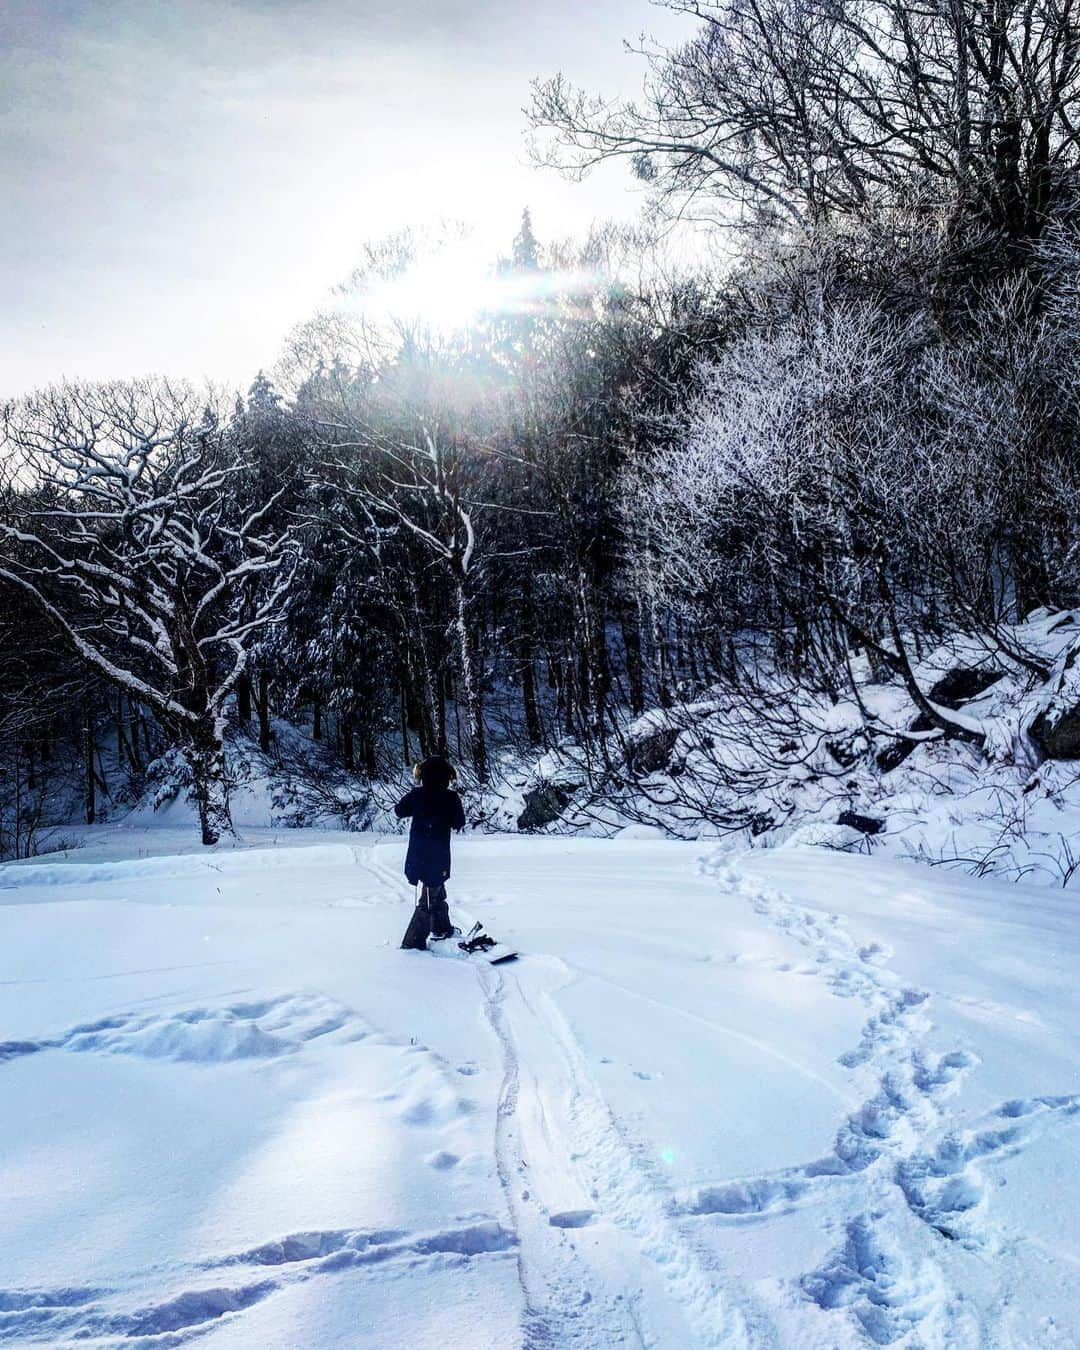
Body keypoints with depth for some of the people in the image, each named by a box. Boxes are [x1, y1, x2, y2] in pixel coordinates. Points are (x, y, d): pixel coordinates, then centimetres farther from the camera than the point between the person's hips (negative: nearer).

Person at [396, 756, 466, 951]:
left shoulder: (416, 795, -7)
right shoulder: (450, 798, -17)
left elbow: (399, 811, 8)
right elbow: (459, 824, -7)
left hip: (418, 856, 5)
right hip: (437, 857, -5)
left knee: (438, 893, 26)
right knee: (428, 901, 4)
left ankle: (441, 927, 44)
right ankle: (413, 942, 2)